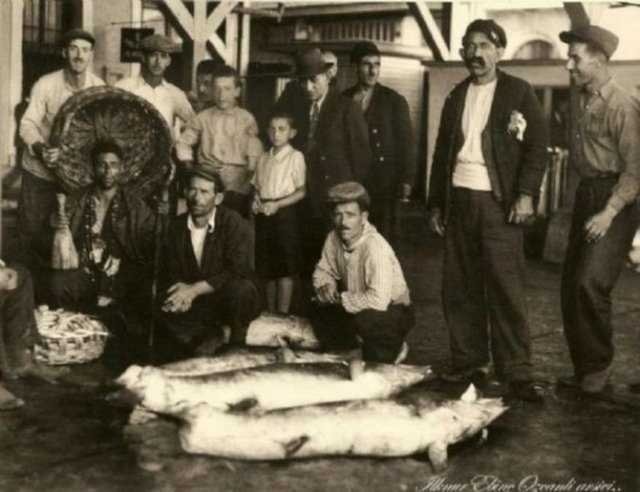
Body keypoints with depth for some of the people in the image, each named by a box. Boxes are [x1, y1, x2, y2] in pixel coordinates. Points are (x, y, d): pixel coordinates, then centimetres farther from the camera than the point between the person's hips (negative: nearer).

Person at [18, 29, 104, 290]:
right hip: (40, 171, -1)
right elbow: (27, 124, -16)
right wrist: (41, 148, -36)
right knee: (31, 232, 6)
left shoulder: (99, 88, -8)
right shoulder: (46, 84, -14)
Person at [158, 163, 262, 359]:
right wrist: (183, 294, -21)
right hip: (198, 305, 4)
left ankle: (237, 345, -9)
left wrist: (195, 289, -27)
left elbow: (238, 272, -24)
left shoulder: (234, 223, -15)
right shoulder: (177, 227, 0)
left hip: (232, 300, -4)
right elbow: (171, 274, 3)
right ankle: (209, 337, 2)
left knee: (239, 289, -37)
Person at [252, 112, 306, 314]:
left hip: (284, 212, -5)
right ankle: (270, 313, 20)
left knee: (285, 268, -2)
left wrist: (276, 205, -16)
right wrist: (256, 200, -3)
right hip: (264, 214, 5)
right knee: (268, 268, 11)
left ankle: (283, 314, 5)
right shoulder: (263, 158, 13)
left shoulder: (295, 157, -4)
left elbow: (301, 191, -8)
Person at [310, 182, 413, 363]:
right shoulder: (334, 238, -9)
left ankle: (393, 349, -3)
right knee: (319, 312, -5)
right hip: (357, 308, 7)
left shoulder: (376, 247, -31)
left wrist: (341, 299, -25)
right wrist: (325, 287, -13)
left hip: (394, 312, -7)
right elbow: (323, 271, 10)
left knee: (365, 318, -35)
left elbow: (379, 300, -39)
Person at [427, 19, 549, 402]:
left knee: (507, 288, -7)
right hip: (459, 200, 5)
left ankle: (517, 373, -2)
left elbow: (538, 145, -4)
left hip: (498, 202, -5)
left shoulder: (519, 92, 1)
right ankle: (469, 364, 14)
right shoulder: (457, 96, 16)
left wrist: (526, 193, -14)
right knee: (460, 288, 5)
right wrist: (436, 203, 14)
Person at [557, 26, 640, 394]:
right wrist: (588, 205, 10)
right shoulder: (584, 101, 11)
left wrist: (609, 213, -21)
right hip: (586, 194, 8)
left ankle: (599, 366, 2)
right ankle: (584, 368, 21)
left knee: (590, 282, -17)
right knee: (572, 284, 9)